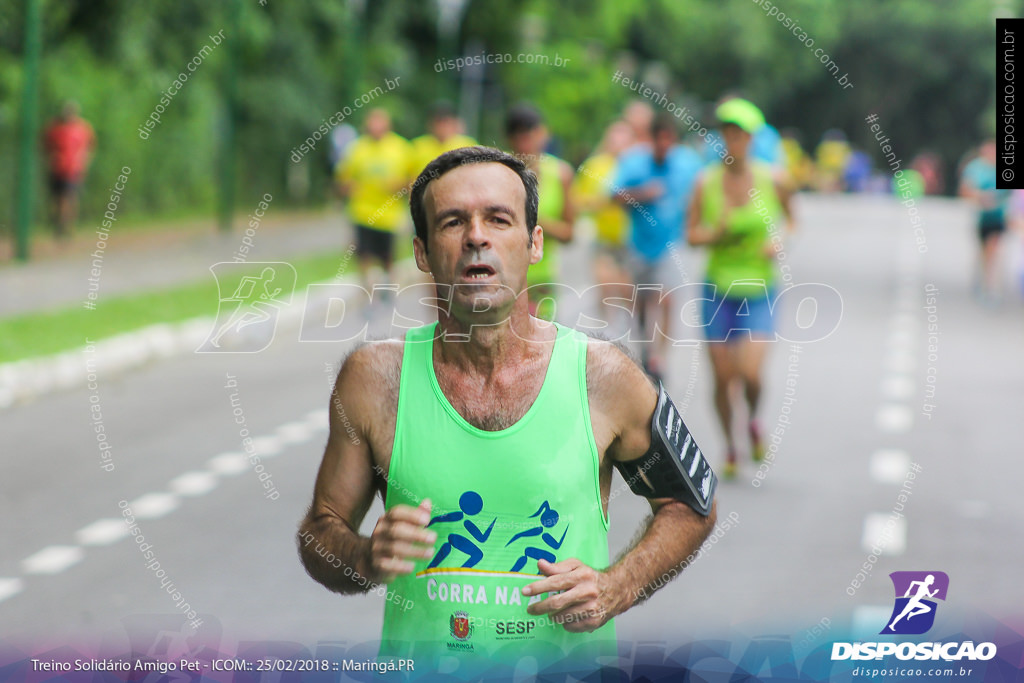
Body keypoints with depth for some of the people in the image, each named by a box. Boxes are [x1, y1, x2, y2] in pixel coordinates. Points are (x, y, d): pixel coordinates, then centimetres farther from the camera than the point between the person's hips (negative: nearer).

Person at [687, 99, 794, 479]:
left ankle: (753, 420, 17)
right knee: (722, 376, 2)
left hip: (758, 291, -1)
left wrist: (779, 240, -6)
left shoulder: (771, 181, -3)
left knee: (750, 372, -17)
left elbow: (791, 219, 14)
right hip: (718, 288, 1)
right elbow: (692, 235, 3)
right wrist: (718, 230, -17)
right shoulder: (706, 183, -3)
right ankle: (730, 445, 25)